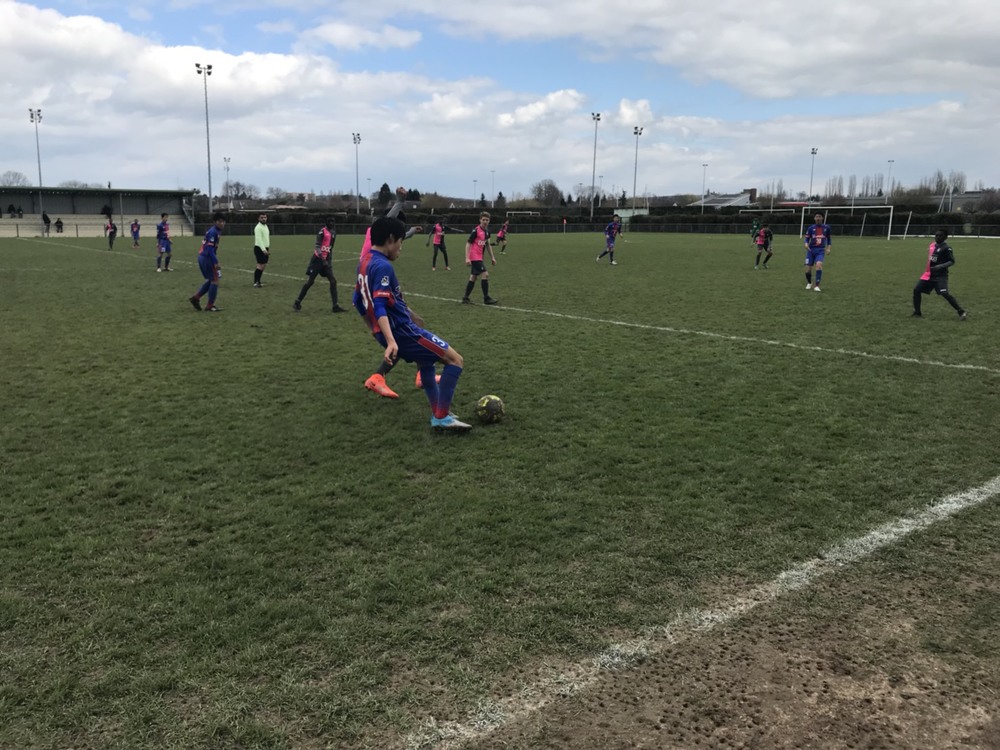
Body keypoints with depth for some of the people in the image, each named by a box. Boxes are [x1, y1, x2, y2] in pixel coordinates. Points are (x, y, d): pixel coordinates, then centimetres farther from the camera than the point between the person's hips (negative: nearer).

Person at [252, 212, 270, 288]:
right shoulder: (258, 228, -13)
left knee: (263, 266, 8)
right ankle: (256, 282, -10)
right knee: (261, 265, -12)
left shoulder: (266, 226, 16)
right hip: (259, 249, -9)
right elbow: (259, 239, -22)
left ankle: (258, 282, 14)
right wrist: (263, 250, -29)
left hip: (265, 249, 9)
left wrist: (268, 249, 20)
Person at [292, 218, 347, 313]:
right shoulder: (322, 231, -12)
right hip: (318, 259, -7)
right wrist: (322, 258, -32)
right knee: (310, 281, -3)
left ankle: (335, 306, -1)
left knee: (333, 281, -2)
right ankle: (297, 302, 11)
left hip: (326, 260, 7)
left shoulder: (333, 232, 12)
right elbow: (317, 245, -21)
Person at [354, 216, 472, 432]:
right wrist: (391, 341, -38)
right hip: (402, 331, -10)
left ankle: (437, 414, 32)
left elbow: (359, 302, 21)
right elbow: (379, 306, -28)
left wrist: (377, 330, 31)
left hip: (393, 332, 10)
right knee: (456, 360, -5)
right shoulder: (382, 266, -19)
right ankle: (442, 418, -9)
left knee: (425, 361, 32)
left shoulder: (364, 264, 11)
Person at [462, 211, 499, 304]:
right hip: (475, 257, -9)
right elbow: (468, 244, -14)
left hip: (479, 257, 9)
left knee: (473, 277, 11)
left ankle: (465, 298, 16)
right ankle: (486, 298, -7)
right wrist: (467, 258, -21)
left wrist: (492, 257, 19)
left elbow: (488, 244, 21)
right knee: (485, 274, -12)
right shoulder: (476, 231, -14)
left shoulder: (487, 231, 10)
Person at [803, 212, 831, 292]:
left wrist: (828, 248, 5)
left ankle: (816, 285, -22)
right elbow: (807, 238, 5)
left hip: (820, 250, -1)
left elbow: (828, 238, 18)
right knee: (808, 270, -3)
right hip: (811, 250, 1)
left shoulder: (826, 227, 6)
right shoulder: (811, 228, 3)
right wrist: (806, 244, -17)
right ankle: (809, 283, 29)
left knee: (819, 264, -28)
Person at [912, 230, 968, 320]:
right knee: (916, 290, 2)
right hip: (929, 274, 7)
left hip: (940, 275, -7)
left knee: (945, 294, -20)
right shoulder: (932, 245, 9)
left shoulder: (946, 248, -12)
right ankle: (917, 313, 14)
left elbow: (952, 261, -16)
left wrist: (941, 266, -30)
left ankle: (961, 312, -12)